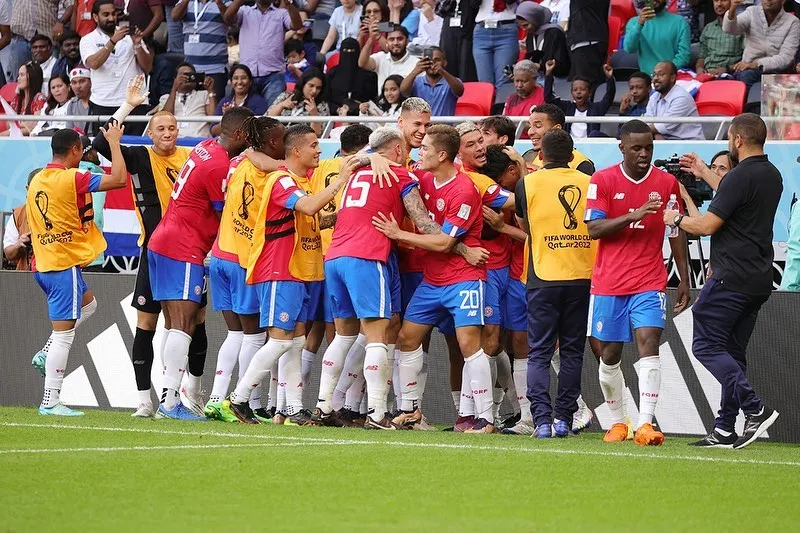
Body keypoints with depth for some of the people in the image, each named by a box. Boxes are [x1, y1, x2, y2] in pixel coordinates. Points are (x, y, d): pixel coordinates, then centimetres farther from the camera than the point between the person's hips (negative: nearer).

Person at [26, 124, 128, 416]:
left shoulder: (37, 181, 10)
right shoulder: (72, 178, -15)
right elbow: (118, 179, -17)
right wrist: (114, 142, -6)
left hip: (42, 264, 9)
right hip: (65, 264, -9)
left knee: (88, 303, 29)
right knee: (63, 333, -5)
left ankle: (47, 355, 15)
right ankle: (50, 401, -5)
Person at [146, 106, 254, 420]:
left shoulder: (205, 148, 11)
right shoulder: (220, 166, -16)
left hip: (160, 244, 10)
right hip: (183, 250, -10)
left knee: (175, 325, 9)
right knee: (183, 325, -12)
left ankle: (168, 400, 7)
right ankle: (170, 400, -18)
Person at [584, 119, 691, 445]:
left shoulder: (667, 183, 5)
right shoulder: (602, 180, -1)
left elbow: (676, 233, 12)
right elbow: (593, 229, -9)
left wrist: (684, 280, 10)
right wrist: (634, 215, -21)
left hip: (650, 281, 0)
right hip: (608, 283, 0)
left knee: (649, 342, -18)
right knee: (608, 354, 7)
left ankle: (645, 424, -23)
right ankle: (617, 422, 26)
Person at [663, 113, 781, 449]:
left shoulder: (740, 177, -16)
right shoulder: (772, 176, 14)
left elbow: (708, 225, -17)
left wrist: (676, 219, 2)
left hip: (733, 279, -9)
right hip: (760, 280, 9)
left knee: (707, 345, -5)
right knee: (732, 352, 12)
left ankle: (755, 409, -17)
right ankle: (725, 431, 10)